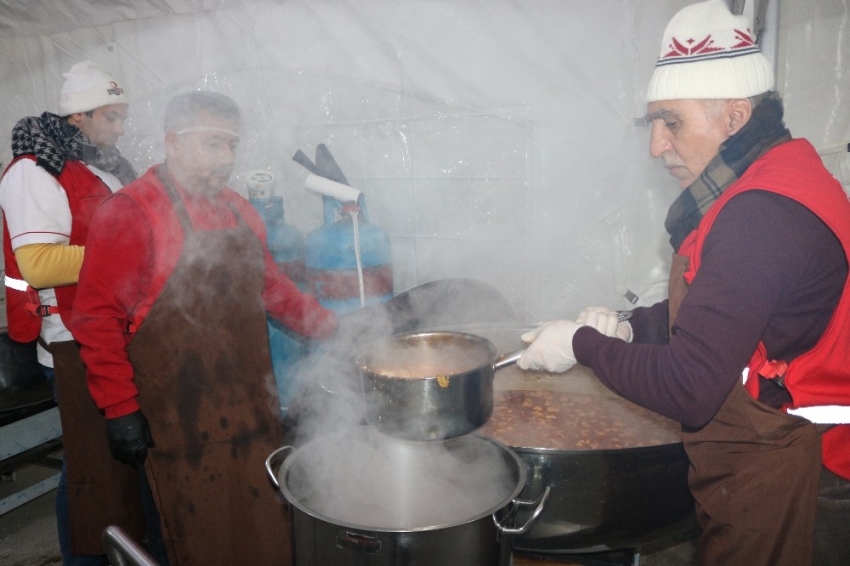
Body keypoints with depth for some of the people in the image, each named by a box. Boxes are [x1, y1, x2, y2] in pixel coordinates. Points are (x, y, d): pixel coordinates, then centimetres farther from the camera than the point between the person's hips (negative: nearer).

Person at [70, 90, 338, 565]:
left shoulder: (240, 211, 10)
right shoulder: (129, 212, -10)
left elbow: (272, 286, 18)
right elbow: (99, 318, -11)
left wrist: (332, 330, 11)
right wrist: (120, 409, -12)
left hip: (254, 407, 6)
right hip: (185, 423, -6)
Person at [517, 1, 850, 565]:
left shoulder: (761, 216, -27)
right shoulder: (784, 177, 7)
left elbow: (688, 390, -27)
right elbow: (728, 311, 15)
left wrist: (581, 343, -15)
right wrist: (631, 327, 1)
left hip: (774, 494, -9)